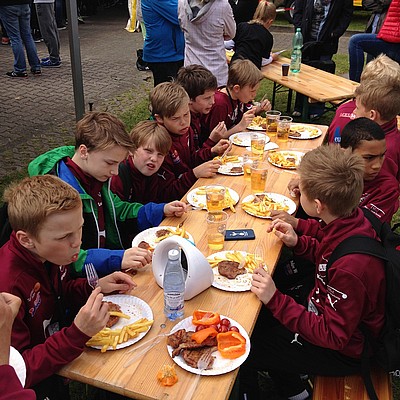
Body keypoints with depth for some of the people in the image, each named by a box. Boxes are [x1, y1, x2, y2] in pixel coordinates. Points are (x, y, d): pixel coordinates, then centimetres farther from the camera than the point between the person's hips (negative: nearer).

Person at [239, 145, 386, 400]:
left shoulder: (350, 268, -38)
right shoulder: (352, 218, -12)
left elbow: (333, 336, -28)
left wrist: (275, 299, -30)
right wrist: (297, 242, -5)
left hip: (343, 350, -8)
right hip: (327, 312, 8)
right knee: (256, 319, 16)